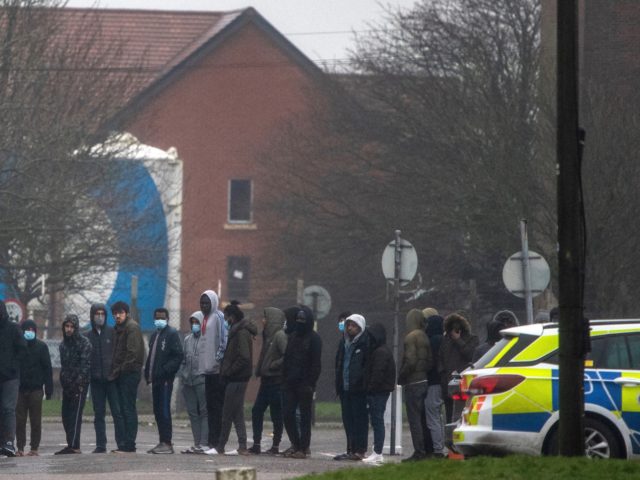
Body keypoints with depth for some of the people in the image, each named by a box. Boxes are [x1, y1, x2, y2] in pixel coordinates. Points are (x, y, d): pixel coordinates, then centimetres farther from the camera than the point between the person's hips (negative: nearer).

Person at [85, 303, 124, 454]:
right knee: (99, 414, 5)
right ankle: (101, 445, 8)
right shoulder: (88, 336, 10)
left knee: (117, 412, -7)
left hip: (112, 378, -3)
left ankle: (122, 442, -5)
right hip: (96, 379, 3)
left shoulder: (113, 332, 3)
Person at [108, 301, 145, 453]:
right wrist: (115, 371, 11)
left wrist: (121, 369, -15)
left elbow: (133, 352, -17)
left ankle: (129, 445, -11)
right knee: (124, 409, 10)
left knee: (128, 409, -10)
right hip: (121, 374, 10)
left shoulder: (132, 327, -9)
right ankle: (125, 443, 13)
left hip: (129, 372, -10)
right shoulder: (119, 328, 19)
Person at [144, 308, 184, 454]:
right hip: (156, 379, 8)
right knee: (158, 411, 9)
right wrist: (148, 373, 10)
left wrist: (165, 371, -19)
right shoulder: (155, 335, 20)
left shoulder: (172, 334, -5)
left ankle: (167, 443, -10)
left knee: (164, 410, -10)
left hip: (165, 380, -8)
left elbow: (177, 357, -12)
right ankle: (162, 442, 13)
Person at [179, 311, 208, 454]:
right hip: (189, 382, 7)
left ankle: (204, 444, -10)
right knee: (193, 413, 7)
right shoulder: (188, 339, 19)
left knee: (204, 412, -7)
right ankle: (197, 443, 10)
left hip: (202, 380, -7)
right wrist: (182, 375, 10)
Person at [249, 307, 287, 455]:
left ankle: (275, 446, 4)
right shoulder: (268, 335, 15)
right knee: (257, 411, 7)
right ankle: (256, 444, 10)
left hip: (276, 380, -9)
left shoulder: (280, 336, -13)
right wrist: (259, 370, 8)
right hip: (266, 380, 9)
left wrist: (274, 365, -15)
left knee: (276, 414, -2)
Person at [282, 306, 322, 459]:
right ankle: (295, 444, 14)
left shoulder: (314, 339, -4)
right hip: (291, 383, 6)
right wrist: (285, 379, 7)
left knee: (305, 416, -1)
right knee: (288, 415, 3)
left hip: (304, 383, -6)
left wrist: (311, 383, -16)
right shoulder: (292, 337, 15)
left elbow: (316, 364, -9)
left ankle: (303, 448, 2)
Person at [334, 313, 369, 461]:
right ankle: (351, 450, 13)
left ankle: (359, 450, -3)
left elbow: (368, 366, -11)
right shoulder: (344, 342, 16)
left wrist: (362, 382, -17)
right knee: (348, 419, 9)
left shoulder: (365, 343, -8)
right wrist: (338, 384, 13)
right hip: (345, 387, 8)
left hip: (358, 388, -8)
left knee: (359, 419, -4)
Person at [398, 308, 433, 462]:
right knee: (422, 418, 14)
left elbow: (410, 361, -19)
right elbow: (430, 361, 11)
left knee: (414, 418, -6)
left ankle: (419, 451, -8)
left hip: (413, 383, -8)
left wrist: (401, 378, -8)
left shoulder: (411, 337, -12)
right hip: (424, 380, 8)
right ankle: (427, 449, 15)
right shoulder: (424, 337, 12)